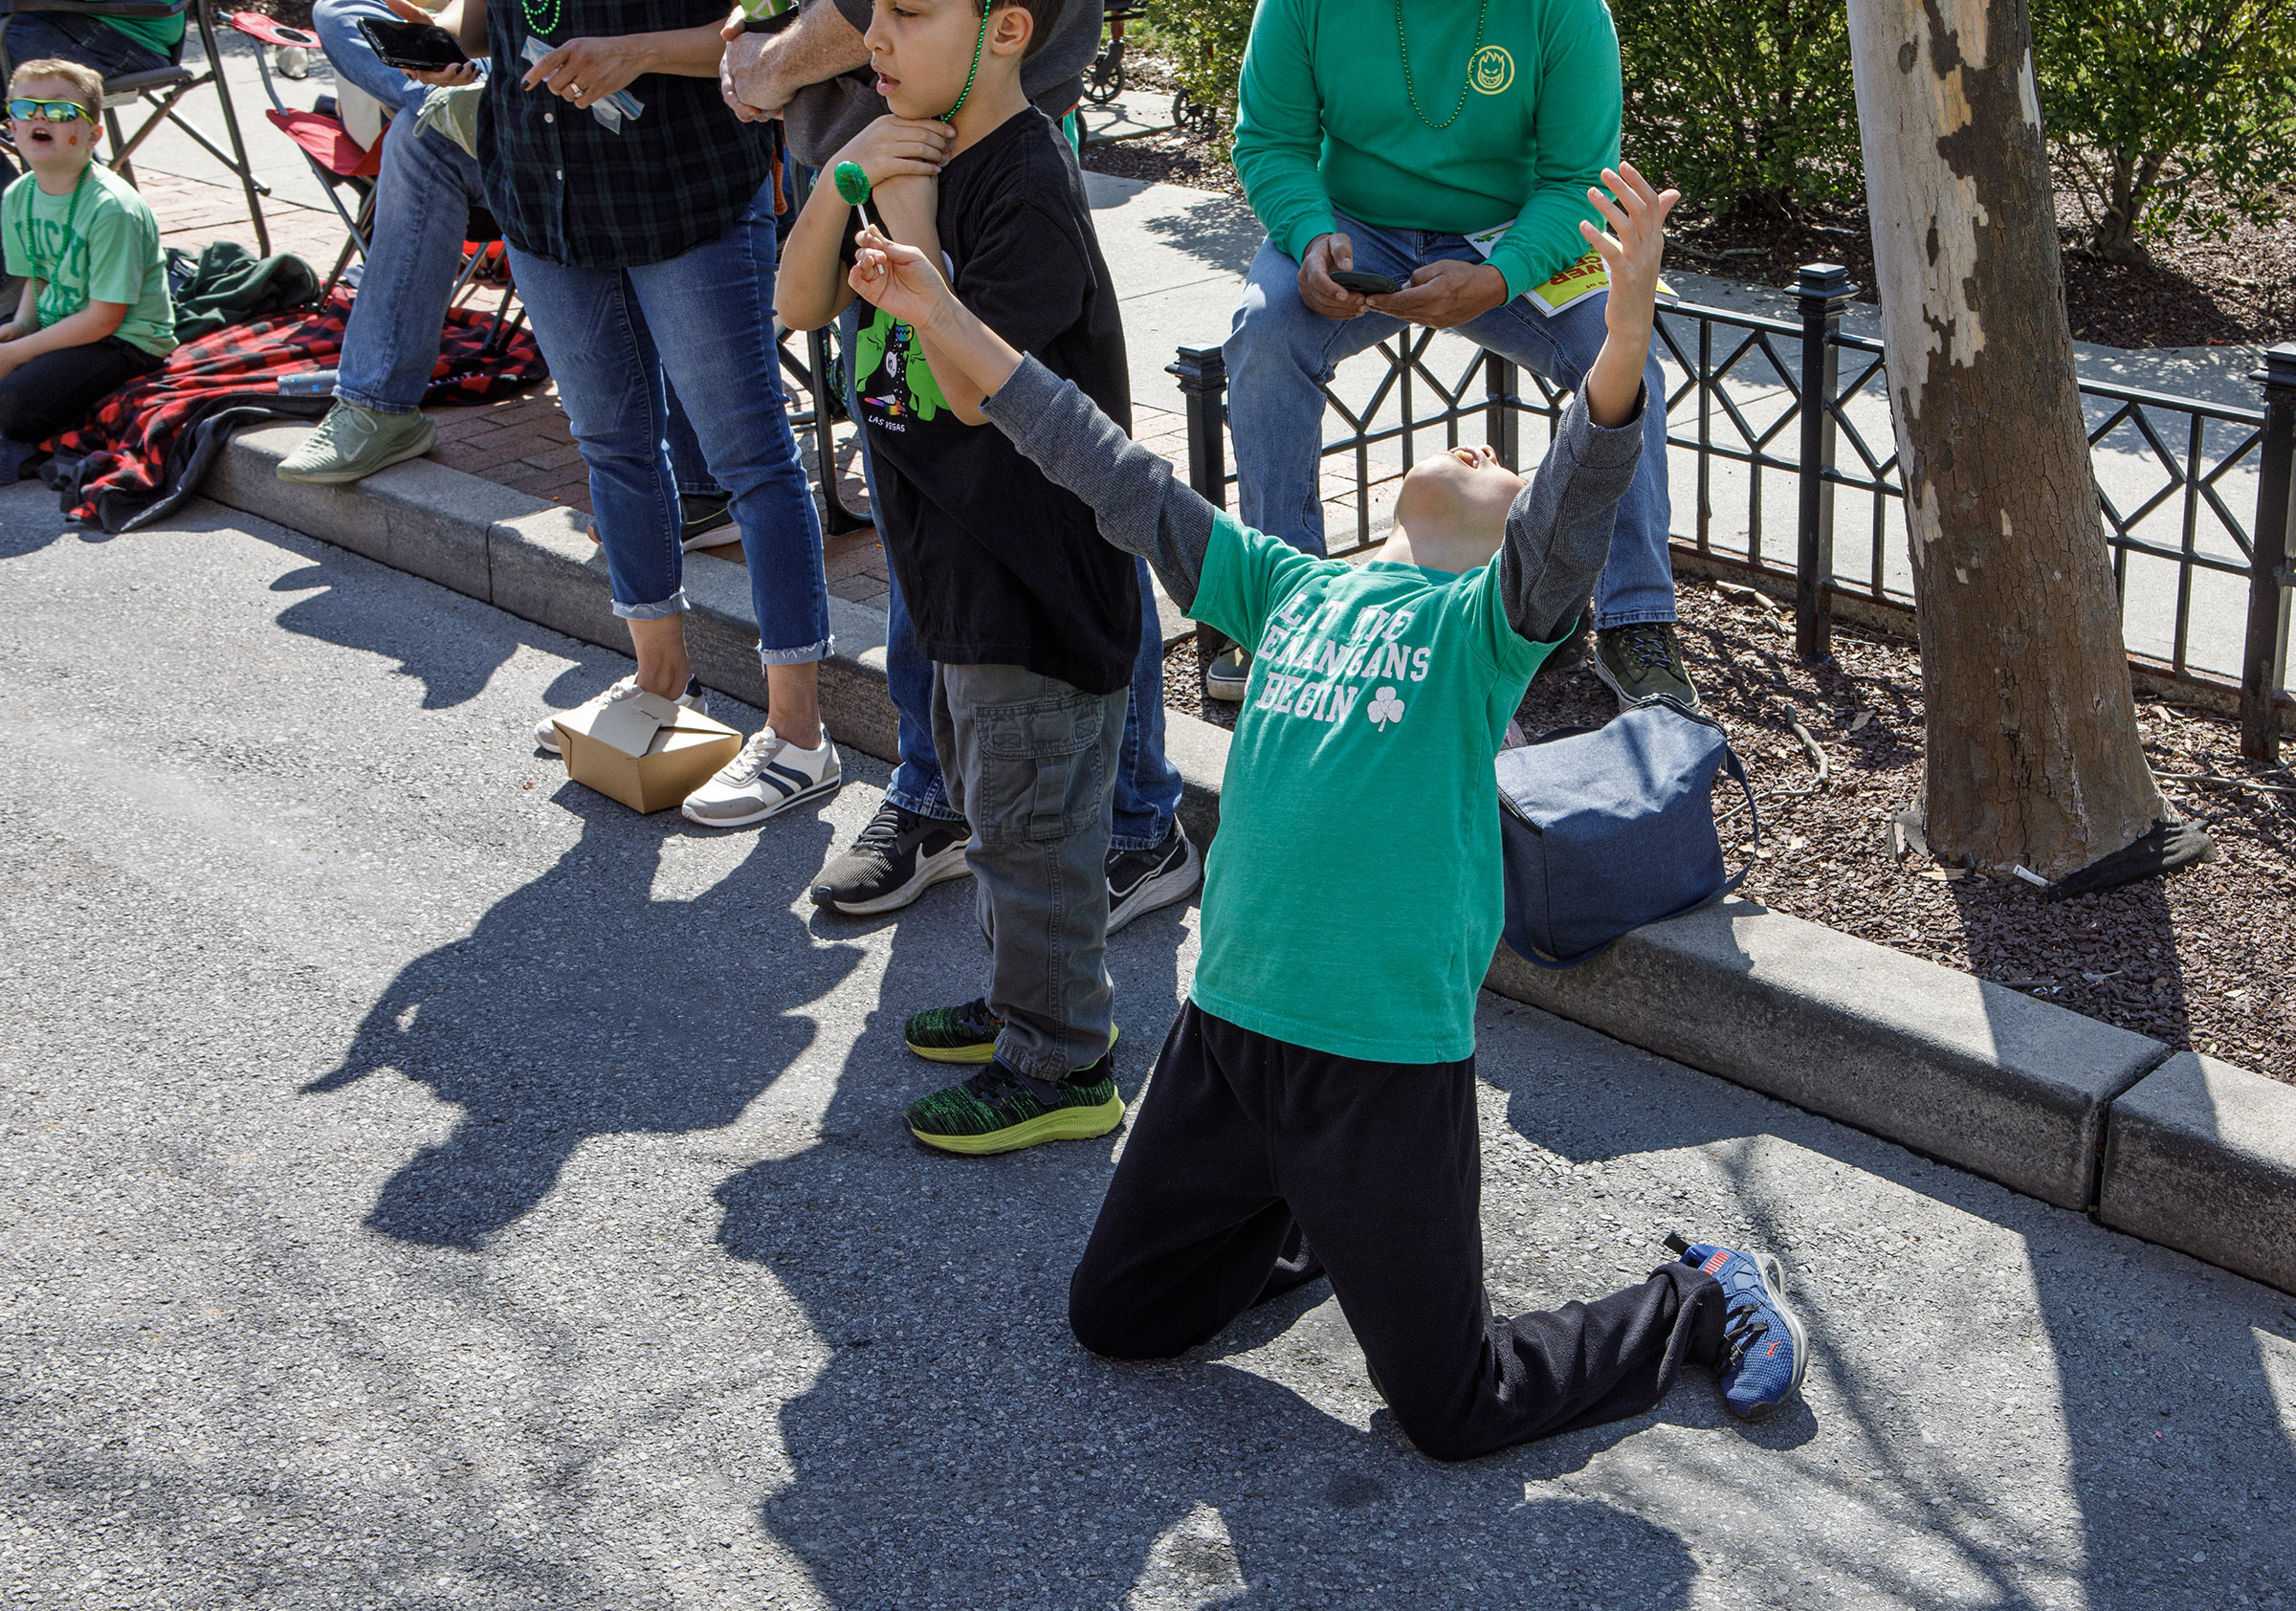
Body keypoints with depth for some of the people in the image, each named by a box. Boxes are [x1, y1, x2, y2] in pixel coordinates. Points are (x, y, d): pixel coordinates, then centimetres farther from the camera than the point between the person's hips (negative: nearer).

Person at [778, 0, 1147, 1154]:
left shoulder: (1027, 190, -22)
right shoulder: (909, 157, 7)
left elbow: (970, 387, -26)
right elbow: (801, 307, 4)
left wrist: (908, 218, -24)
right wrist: (839, 186, -12)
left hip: (1036, 576, -10)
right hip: (959, 562, 10)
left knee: (1031, 821, 1)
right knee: (988, 798, 22)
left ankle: (1061, 1069, 14)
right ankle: (1033, 1000, 39)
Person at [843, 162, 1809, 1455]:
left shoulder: (1490, 619, -3)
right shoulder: (1294, 588, 10)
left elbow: (1583, 491, -23)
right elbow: (1113, 472, 12)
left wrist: (1629, 311, -41)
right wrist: (942, 316, 10)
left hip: (1390, 1058, -5)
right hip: (1228, 1024, 6)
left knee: (1453, 1409, 3)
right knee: (1117, 1316, 17)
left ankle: (1704, 1300, 26)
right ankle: (1318, 1219, 40)